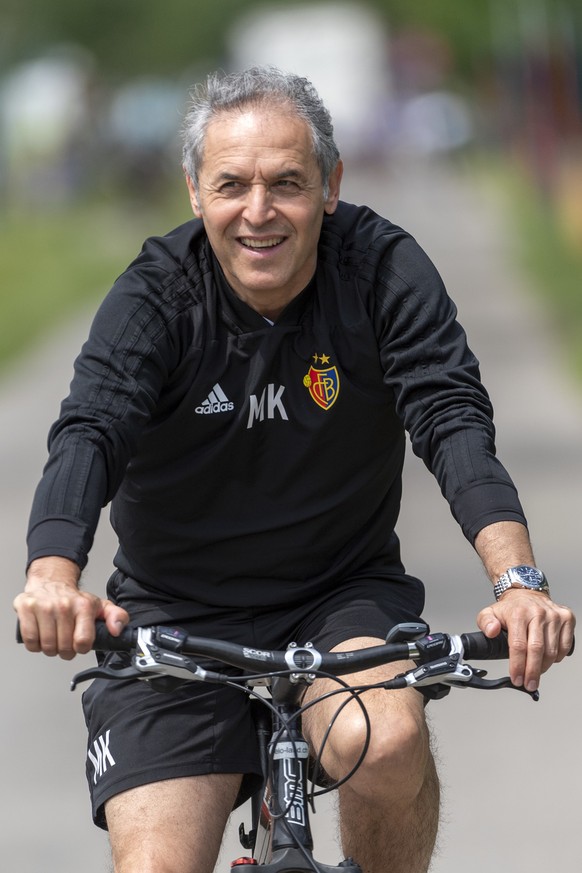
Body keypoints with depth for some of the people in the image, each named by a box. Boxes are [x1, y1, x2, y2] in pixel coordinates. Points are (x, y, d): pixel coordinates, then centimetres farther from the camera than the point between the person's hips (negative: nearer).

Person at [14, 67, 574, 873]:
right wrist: (55, 575, -50)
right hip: (178, 616, 0)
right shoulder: (154, 297, -13)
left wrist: (517, 579, -40)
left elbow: (453, 420, -22)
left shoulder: (382, 270, -11)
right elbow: (89, 433, -28)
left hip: (344, 595, 0)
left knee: (383, 739, -31)